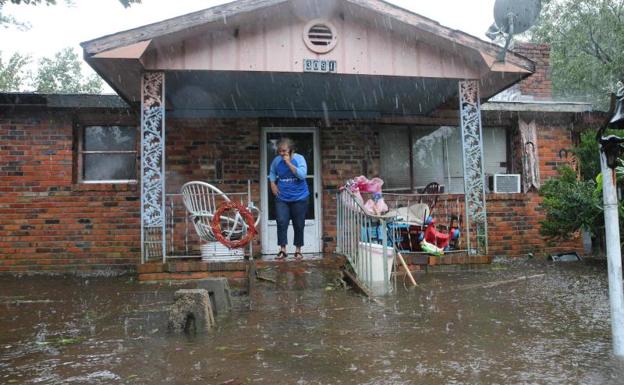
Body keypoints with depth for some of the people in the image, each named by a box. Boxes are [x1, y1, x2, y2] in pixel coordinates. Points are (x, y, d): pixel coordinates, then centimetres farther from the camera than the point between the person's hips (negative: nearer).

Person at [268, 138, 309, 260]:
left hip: (299, 198, -2)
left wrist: (289, 163, -23)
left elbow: (302, 174, -22)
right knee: (281, 222, -11)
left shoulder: (299, 158, -9)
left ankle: (298, 250, 19)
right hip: (282, 198, 2)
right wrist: (272, 184, 5)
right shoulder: (277, 160, 0)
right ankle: (282, 249, -2)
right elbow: (272, 172, 20)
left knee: (299, 225, 5)